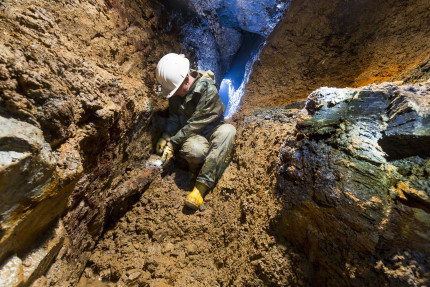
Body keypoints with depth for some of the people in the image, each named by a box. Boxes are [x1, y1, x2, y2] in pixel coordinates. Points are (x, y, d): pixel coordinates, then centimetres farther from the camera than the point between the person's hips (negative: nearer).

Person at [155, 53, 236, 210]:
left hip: (210, 132, -1)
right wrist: (165, 137, -10)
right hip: (190, 136, 2)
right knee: (195, 150, -37)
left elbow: (195, 124, -20)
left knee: (228, 130, -37)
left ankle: (202, 186, -37)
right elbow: (174, 116, 6)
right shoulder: (175, 87, 0)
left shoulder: (208, 90, -19)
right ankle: (196, 168, 1)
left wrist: (173, 143, -18)